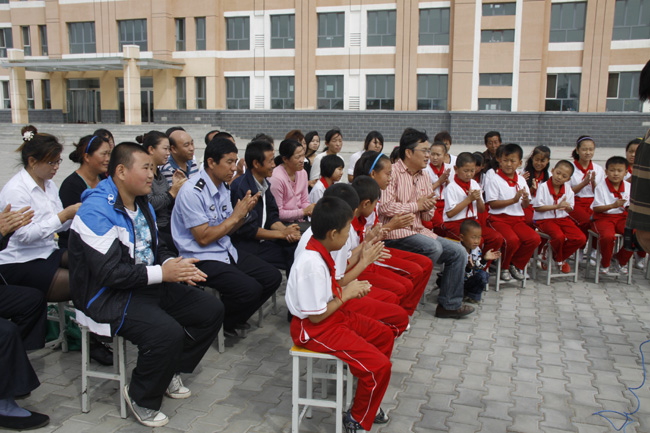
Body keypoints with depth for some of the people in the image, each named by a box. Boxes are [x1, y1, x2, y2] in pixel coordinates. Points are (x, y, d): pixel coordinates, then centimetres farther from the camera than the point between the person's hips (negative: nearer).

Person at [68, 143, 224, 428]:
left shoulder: (142, 204, 11)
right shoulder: (97, 211, -19)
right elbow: (109, 272, -26)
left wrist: (173, 264, -7)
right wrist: (162, 273, -26)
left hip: (148, 285, 9)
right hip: (109, 296, -9)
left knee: (212, 310, 3)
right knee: (168, 333, -32)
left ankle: (169, 373, 19)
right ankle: (140, 398, -2)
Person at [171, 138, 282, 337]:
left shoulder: (223, 186, 9)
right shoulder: (192, 192, -18)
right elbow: (203, 238, -19)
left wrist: (245, 212, -5)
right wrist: (235, 216, -15)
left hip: (227, 251, 9)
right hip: (202, 259, -9)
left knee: (273, 277, -1)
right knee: (250, 289, -25)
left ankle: (233, 320, 16)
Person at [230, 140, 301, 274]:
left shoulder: (264, 183, 10)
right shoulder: (240, 187, -17)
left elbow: (272, 216, 11)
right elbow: (247, 229, -16)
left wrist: (286, 229, -10)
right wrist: (282, 233, -13)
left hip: (262, 240, 8)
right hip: (245, 244, -8)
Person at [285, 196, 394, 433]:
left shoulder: (319, 252, -1)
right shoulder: (312, 264, -30)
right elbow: (316, 316, -25)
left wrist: (349, 289, -2)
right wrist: (345, 295, -15)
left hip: (334, 316, 10)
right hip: (315, 330, -10)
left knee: (384, 334, 18)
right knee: (379, 366, -15)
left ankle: (367, 399, 32)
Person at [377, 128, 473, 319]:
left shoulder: (425, 177, 16)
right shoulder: (393, 172, -9)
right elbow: (385, 206, -22)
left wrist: (428, 208, -6)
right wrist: (417, 205, -9)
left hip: (419, 230, 8)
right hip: (394, 232, -8)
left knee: (459, 252, -2)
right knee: (434, 248, -30)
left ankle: (449, 304, 8)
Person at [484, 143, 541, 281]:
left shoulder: (521, 180, 13)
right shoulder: (494, 179, -4)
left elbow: (525, 206, 16)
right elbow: (493, 204, -11)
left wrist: (526, 200, -8)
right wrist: (514, 200, -16)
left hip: (518, 219, 6)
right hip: (499, 219, -5)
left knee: (534, 238, -19)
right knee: (512, 239, -31)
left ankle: (516, 265, 5)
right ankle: (504, 267, -1)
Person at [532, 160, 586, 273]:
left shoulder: (568, 189, 7)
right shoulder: (542, 187, -9)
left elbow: (569, 209, 10)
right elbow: (537, 207, -13)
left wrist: (567, 207, -16)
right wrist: (557, 206, -16)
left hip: (563, 218, 6)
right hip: (545, 219, -5)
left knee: (581, 238, -15)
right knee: (559, 236, -33)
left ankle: (560, 257, 11)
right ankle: (559, 259, 1)